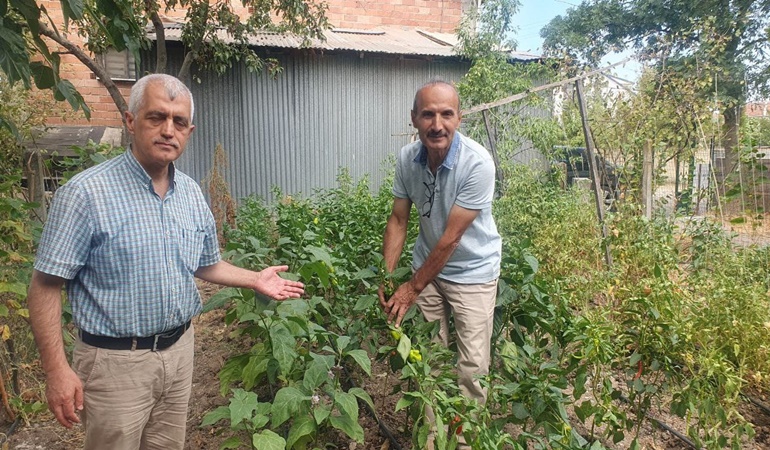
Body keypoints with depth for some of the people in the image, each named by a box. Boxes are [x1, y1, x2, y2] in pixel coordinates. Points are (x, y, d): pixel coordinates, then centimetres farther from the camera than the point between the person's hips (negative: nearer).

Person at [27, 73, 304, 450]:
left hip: (179, 350, 6)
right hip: (117, 361, -5)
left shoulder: (192, 193, 3)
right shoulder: (86, 193, -16)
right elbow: (45, 286, -13)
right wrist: (57, 369, -16)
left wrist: (254, 279, 6)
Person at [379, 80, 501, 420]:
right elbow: (398, 220, -3)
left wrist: (413, 288, -16)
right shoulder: (407, 158, -11)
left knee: (471, 366, 2)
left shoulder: (477, 163, -27)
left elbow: (452, 237, -24)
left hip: (472, 271, -4)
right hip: (427, 265, 4)